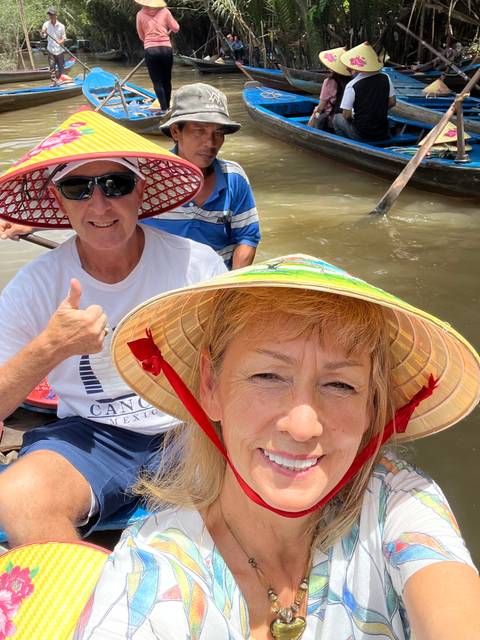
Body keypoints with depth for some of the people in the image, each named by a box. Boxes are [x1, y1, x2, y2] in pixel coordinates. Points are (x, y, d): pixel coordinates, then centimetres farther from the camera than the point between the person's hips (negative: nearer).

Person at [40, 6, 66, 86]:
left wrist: (61, 41, -22)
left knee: (61, 66, 8)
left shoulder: (61, 26, -3)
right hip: (51, 49, 0)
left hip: (60, 50, 0)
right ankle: (53, 81, -1)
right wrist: (42, 33, -23)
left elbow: (63, 38, 0)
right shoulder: (46, 24, -1)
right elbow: (43, 36, 0)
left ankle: (60, 80, 26)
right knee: (52, 66, -5)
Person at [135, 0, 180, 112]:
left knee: (157, 82, 2)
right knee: (167, 80, 13)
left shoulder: (140, 14, 4)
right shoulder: (164, 11, 3)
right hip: (166, 49, 1)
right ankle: (167, 107, 20)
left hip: (150, 50, -1)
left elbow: (141, 36, 11)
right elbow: (176, 28, 6)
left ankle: (164, 109, -8)